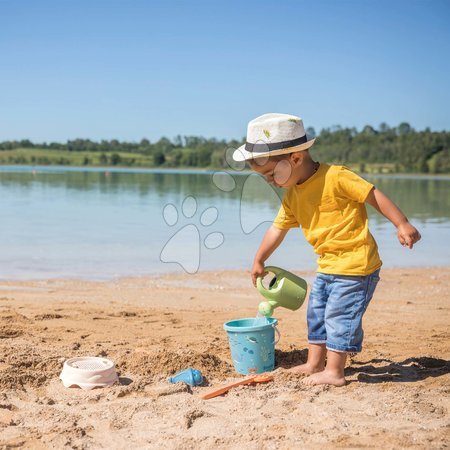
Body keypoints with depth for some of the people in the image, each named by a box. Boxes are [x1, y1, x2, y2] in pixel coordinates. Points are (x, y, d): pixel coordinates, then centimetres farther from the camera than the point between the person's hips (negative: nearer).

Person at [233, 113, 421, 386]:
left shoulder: (335, 177, -20)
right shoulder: (292, 195, 5)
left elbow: (374, 195, -17)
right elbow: (278, 228, 15)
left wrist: (403, 225, -17)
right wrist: (259, 261, 21)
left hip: (356, 263, -9)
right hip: (328, 265, 9)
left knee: (339, 314, -5)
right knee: (317, 312, 16)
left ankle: (334, 371, 5)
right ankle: (315, 363, 29)